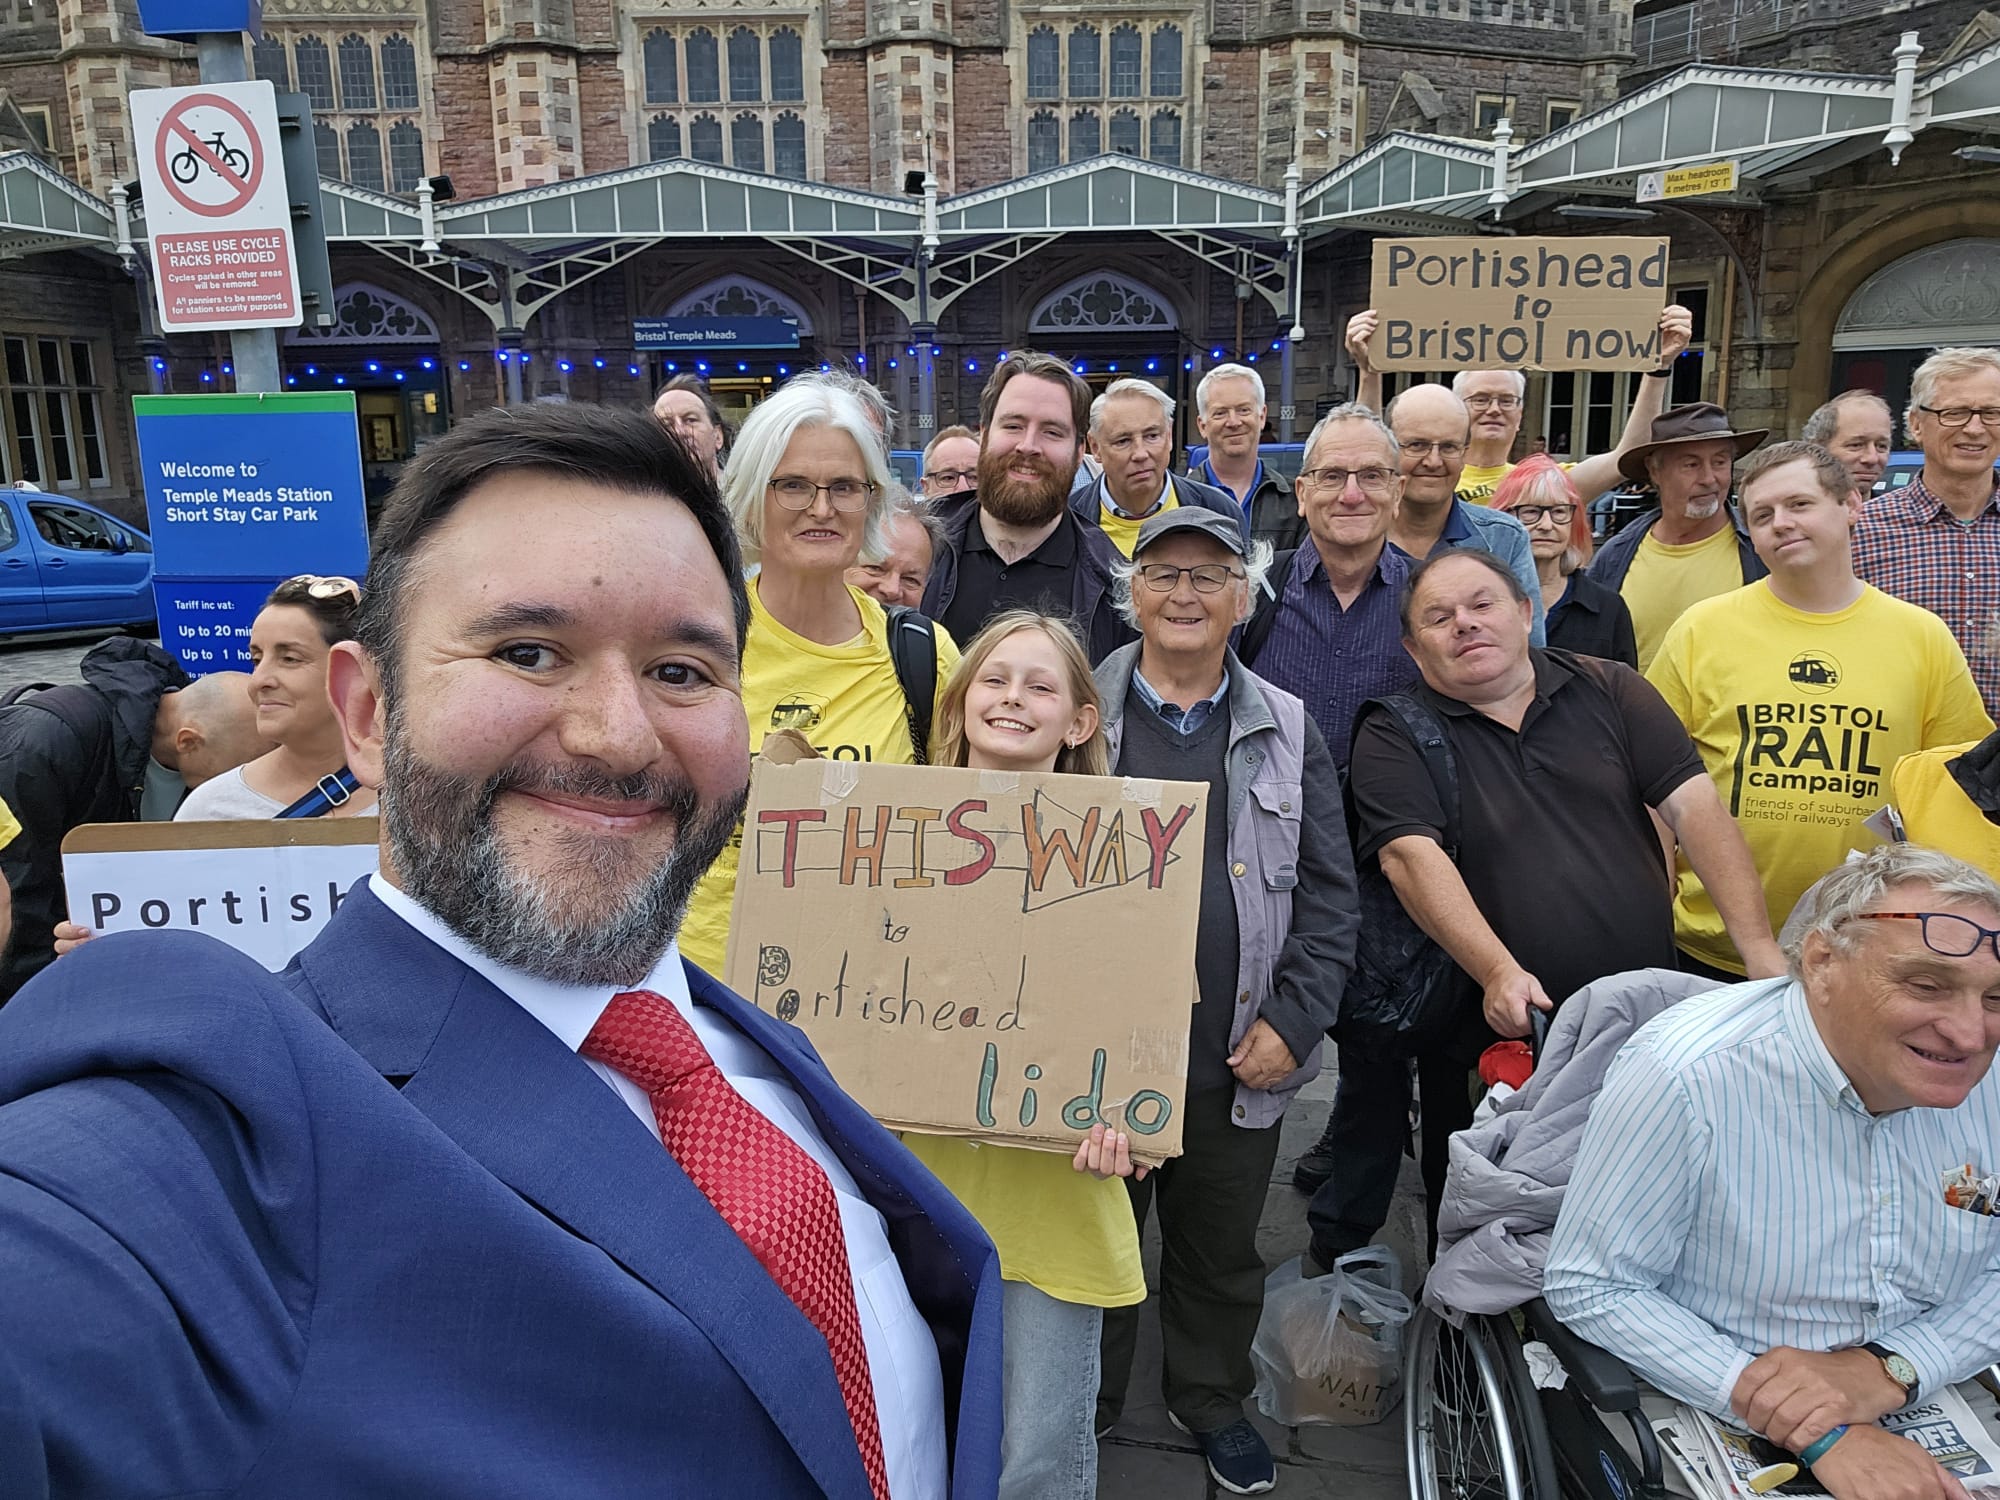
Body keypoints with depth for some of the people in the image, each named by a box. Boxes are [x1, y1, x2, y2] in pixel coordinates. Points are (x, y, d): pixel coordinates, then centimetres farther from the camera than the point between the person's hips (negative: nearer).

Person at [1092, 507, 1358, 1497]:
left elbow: (1328, 891, 4)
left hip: (1239, 1059, 2)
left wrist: (1295, 1020, -6)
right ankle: (1084, 1406, 38)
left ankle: (1211, 1398, 43)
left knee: (1222, 1249, 18)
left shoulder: (1286, 730, 4)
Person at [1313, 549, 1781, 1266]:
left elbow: (1696, 807, -3)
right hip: (1493, 1038, -2)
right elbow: (1412, 856, -18)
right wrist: (1497, 971, -31)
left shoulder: (1609, 692, 4)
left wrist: (1760, 947, -14)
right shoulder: (1392, 739, -4)